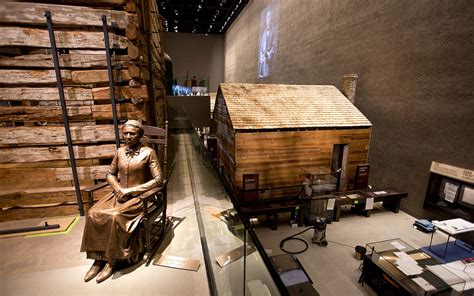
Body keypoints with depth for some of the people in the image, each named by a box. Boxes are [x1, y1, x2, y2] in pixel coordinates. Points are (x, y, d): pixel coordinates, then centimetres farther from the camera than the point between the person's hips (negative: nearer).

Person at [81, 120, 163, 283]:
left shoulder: (148, 152, -8)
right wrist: (119, 189, -6)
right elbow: (110, 174, 15)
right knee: (93, 213, -16)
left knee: (114, 217, -28)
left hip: (138, 196, -5)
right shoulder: (120, 151, 8)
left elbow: (158, 179, -13)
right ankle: (98, 259, -4)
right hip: (119, 194, 5)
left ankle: (111, 261, -8)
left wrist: (131, 190, -17)